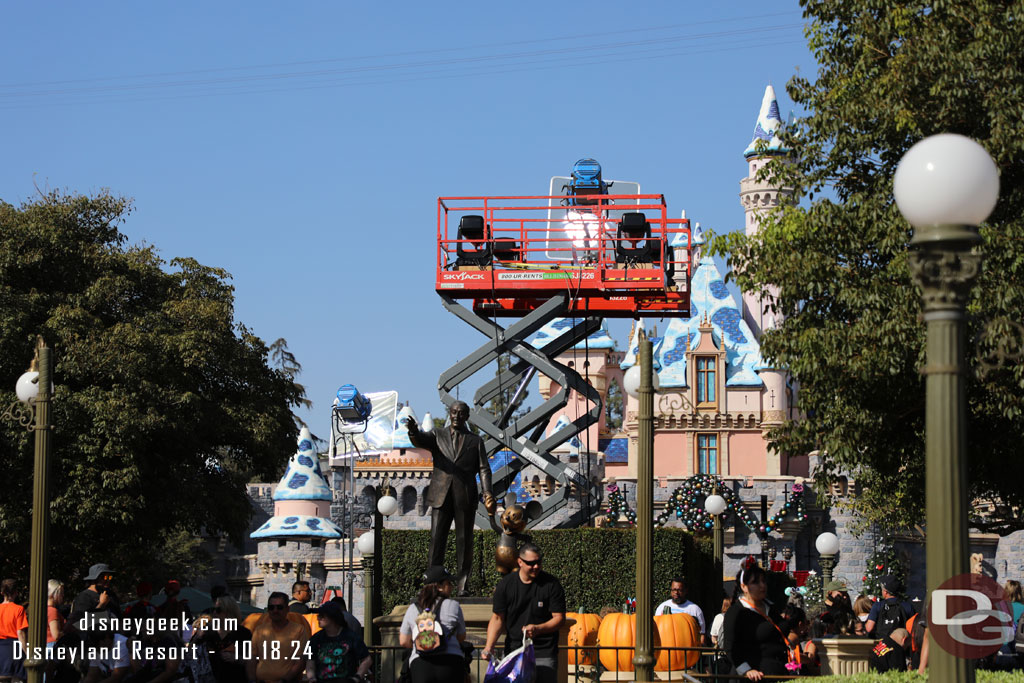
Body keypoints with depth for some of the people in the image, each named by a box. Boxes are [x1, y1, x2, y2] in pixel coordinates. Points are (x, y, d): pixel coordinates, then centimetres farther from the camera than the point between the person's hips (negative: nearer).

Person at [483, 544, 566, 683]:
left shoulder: (551, 584, -4)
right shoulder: (505, 584, 1)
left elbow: (559, 618, -4)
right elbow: (497, 618, 3)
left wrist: (537, 629, -22)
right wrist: (489, 646, -11)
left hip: (544, 652, -2)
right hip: (513, 649, 2)